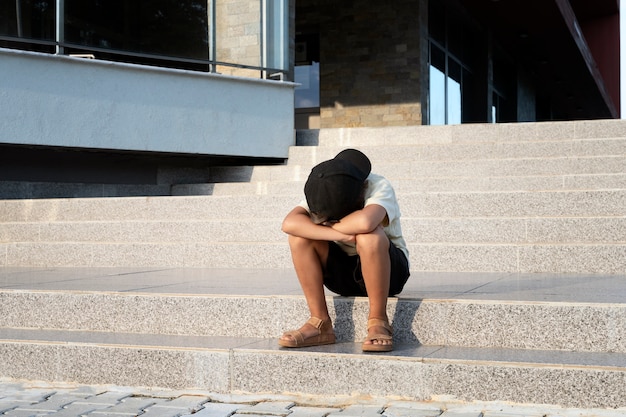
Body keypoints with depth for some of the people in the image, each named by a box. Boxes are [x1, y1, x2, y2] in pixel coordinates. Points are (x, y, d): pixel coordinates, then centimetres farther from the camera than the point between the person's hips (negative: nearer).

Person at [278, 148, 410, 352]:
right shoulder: (320, 192, -10)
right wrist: (337, 234, -38)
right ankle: (320, 323, -15)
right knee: (299, 235, -20)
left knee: (369, 237, -37)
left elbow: (365, 222, -46)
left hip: (389, 270, -4)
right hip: (342, 273, 4)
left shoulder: (379, 187, -23)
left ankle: (378, 322, -21)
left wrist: (330, 225, -26)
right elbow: (289, 223, -28)